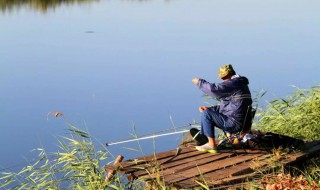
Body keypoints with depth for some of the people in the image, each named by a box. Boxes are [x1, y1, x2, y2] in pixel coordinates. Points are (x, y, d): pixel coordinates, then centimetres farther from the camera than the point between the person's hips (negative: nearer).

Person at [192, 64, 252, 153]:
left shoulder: (233, 84, -16)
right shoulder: (239, 84, 18)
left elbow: (213, 89, -27)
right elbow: (226, 106, 23)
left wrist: (199, 82, -10)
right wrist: (209, 108, 12)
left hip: (234, 124, -11)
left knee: (206, 114, -11)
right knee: (209, 111, 19)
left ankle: (212, 145, -7)